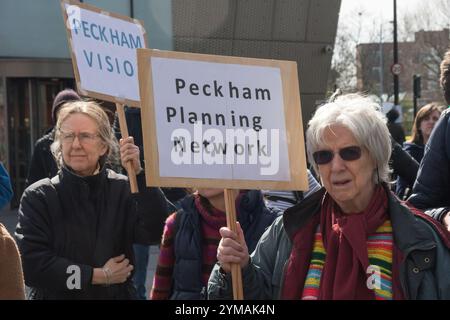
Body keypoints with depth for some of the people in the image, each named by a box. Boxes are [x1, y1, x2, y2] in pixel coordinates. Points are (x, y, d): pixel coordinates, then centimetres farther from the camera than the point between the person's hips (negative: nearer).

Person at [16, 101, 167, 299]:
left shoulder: (122, 189, -6)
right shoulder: (38, 197, -9)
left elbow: (152, 232, -20)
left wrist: (138, 173, -27)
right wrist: (100, 276, -18)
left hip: (118, 294, 2)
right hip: (57, 295, -1)